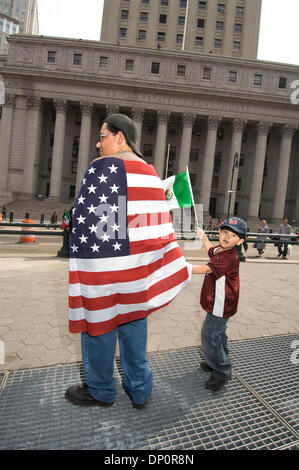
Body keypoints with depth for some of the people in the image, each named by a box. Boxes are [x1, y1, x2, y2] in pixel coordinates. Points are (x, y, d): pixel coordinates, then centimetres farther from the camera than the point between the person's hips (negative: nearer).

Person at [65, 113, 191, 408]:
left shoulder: (103, 167, -13)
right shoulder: (150, 173, 10)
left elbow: (84, 219, -16)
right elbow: (158, 221, 12)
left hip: (103, 266, -7)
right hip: (138, 265, 7)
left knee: (99, 323, 11)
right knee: (134, 323, 17)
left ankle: (100, 391, 33)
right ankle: (139, 390, 33)